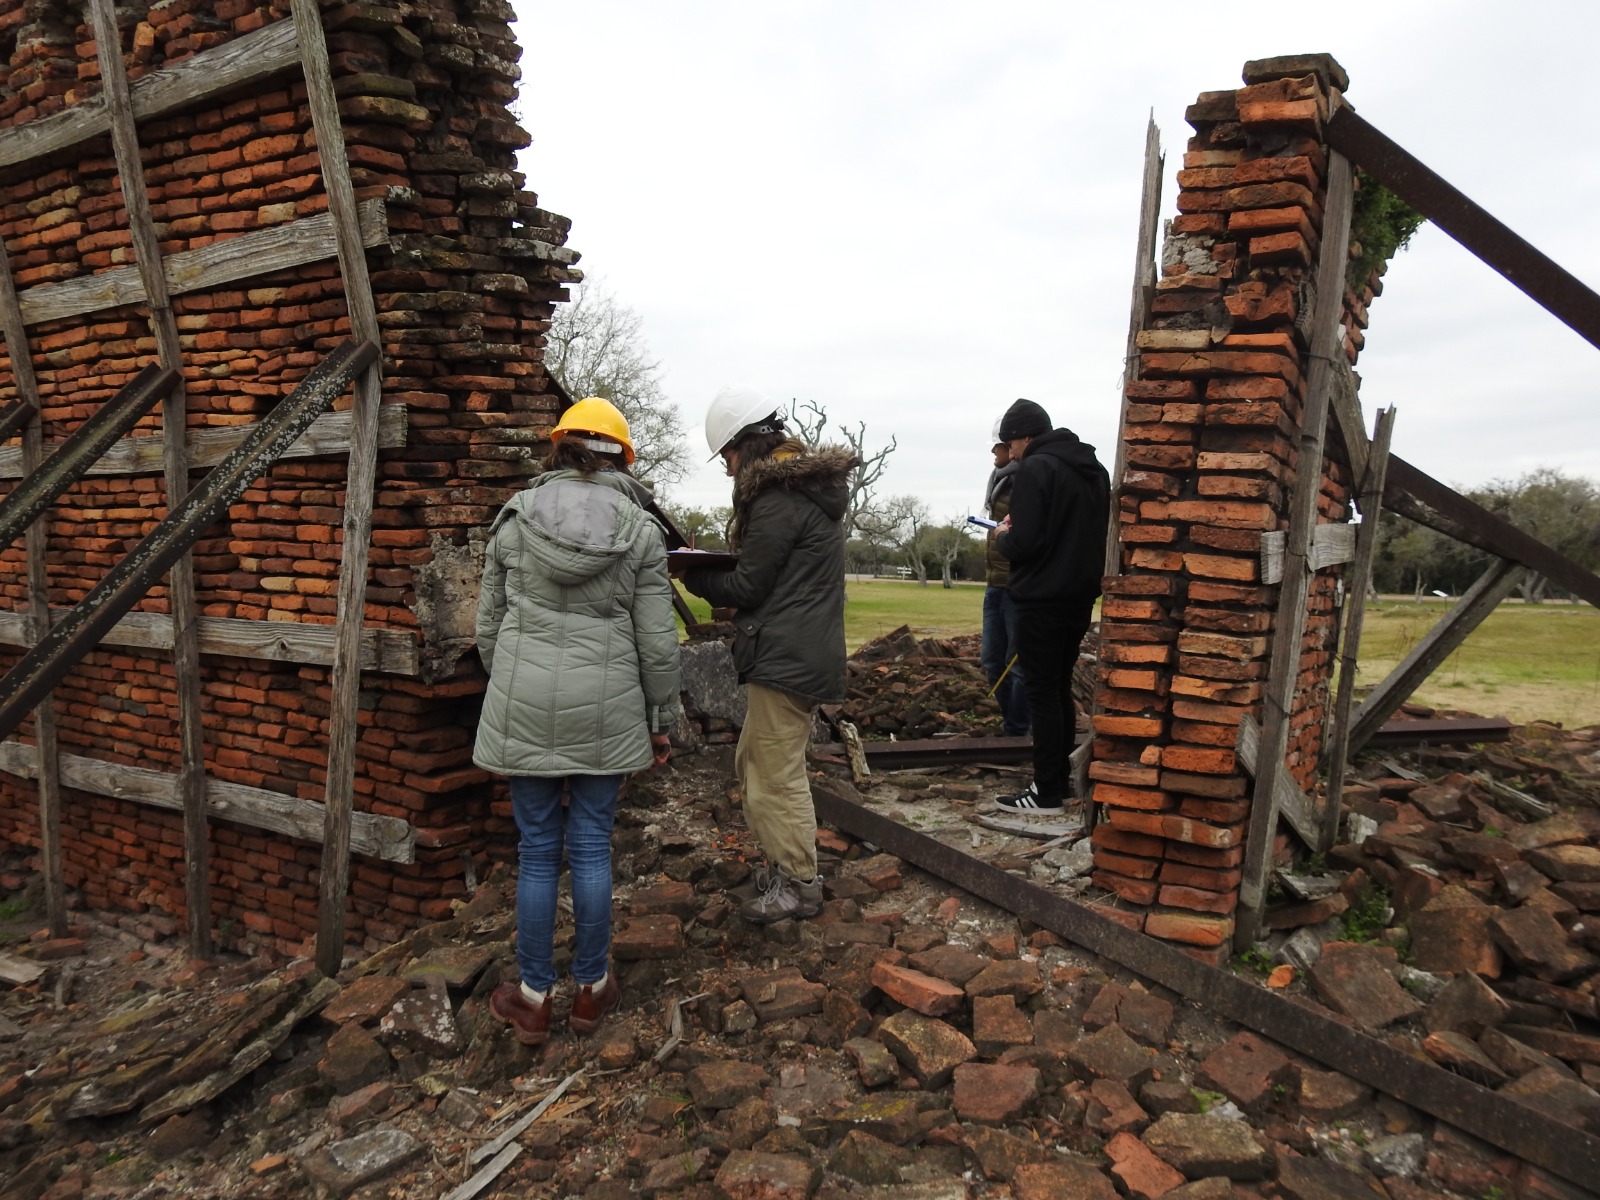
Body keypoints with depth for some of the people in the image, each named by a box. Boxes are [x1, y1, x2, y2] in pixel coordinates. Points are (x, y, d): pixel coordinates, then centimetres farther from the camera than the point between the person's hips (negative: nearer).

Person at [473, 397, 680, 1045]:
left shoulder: (514, 518, 2)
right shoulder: (639, 529, -3)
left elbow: (489, 625, 7)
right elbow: (657, 640, -2)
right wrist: (661, 720, 9)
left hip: (524, 706, 1)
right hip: (605, 711, 0)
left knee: (537, 852, 10)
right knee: (592, 848, 11)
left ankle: (534, 998, 23)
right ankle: (592, 989, 25)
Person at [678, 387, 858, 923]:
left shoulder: (778, 498, -16)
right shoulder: (811, 485, 16)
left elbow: (747, 586, -13)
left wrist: (691, 573, 3)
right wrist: (713, 567, 9)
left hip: (785, 658, -10)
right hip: (804, 652, 10)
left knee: (777, 774, 1)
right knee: (752, 763, 19)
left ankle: (799, 885, 15)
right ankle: (783, 864, 30)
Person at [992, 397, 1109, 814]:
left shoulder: (1035, 469, -13)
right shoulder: (1094, 469, 14)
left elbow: (1023, 543, -21)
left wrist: (1002, 536, 1)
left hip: (1043, 601, -8)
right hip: (1080, 596, 9)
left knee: (1042, 694, -2)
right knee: (1060, 690, 16)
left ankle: (1047, 792, 3)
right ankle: (1061, 781, 22)